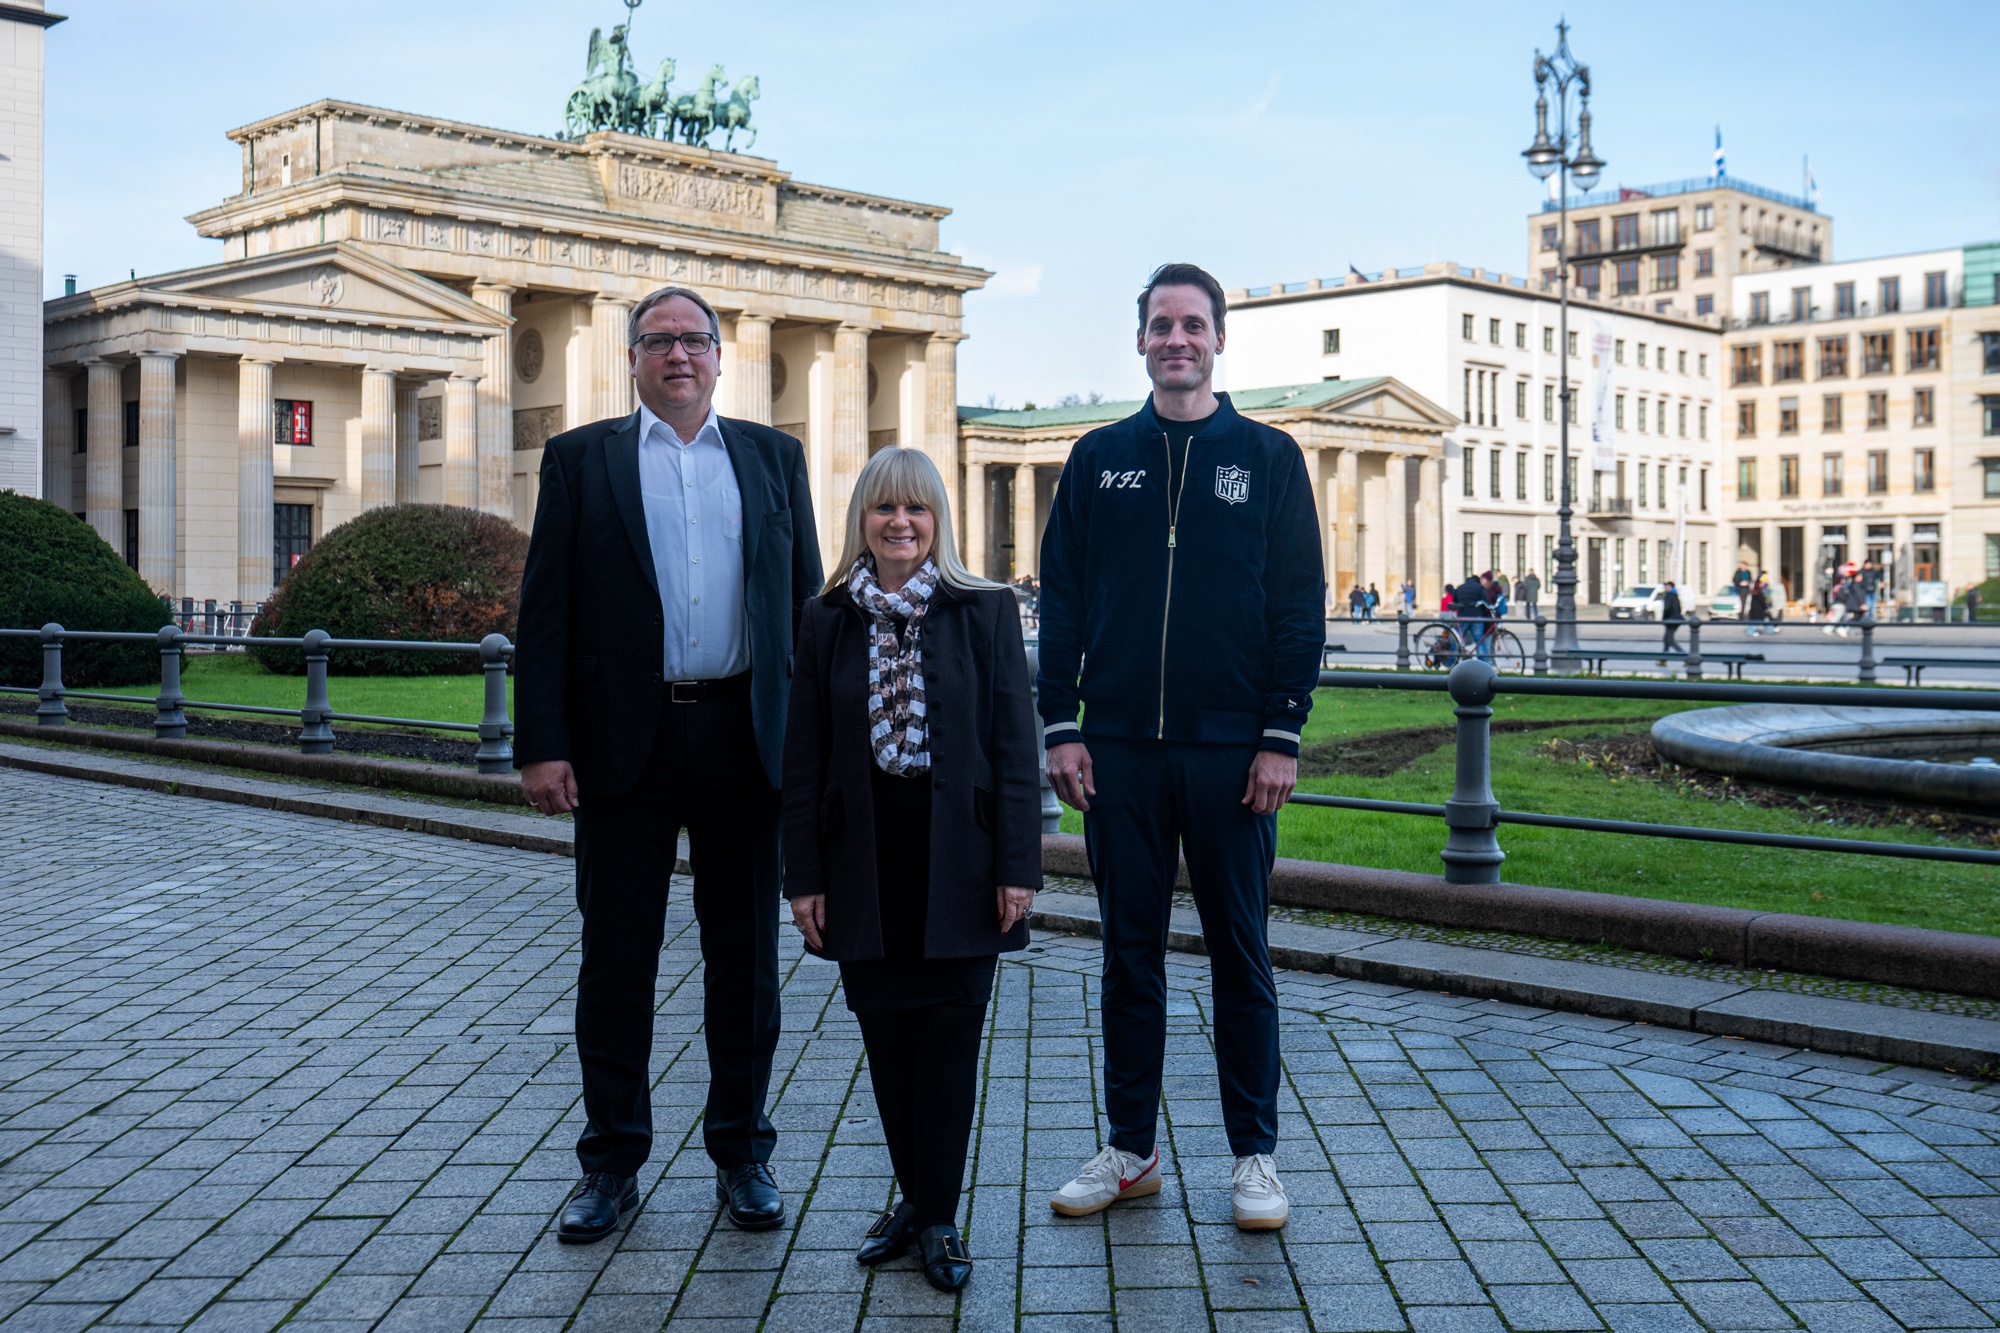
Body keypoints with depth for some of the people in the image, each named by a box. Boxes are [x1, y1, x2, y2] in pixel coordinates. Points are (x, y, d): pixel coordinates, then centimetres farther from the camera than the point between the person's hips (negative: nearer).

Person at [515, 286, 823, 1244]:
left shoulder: (773, 456, 10)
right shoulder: (579, 458, 6)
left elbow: (805, 600, 8)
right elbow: (545, 614, 1)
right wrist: (541, 745, -8)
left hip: (746, 737, 1)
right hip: (625, 741, -1)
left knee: (744, 956, 9)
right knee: (616, 957, 6)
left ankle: (741, 1151, 22)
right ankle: (612, 1159, 19)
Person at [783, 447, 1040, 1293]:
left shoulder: (985, 612, -1)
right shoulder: (827, 622, 4)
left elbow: (1015, 745, -2)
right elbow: (804, 758, 5)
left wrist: (1018, 866, -7)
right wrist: (804, 876, 1)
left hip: (957, 865, -2)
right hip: (865, 867, 2)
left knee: (948, 1038, 3)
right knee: (886, 1039, 8)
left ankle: (938, 1219, 13)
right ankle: (913, 1198, 24)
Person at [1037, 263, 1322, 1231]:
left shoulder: (1269, 457, 4)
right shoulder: (1097, 459, 9)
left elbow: (1299, 606, 1)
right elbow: (1061, 599, 8)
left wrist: (1282, 735, -7)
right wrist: (1060, 726, -1)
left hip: (1230, 749, -2)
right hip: (1120, 749, 2)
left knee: (1240, 955, 6)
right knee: (1130, 953, 9)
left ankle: (1254, 1154, 17)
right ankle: (1130, 1150, 20)